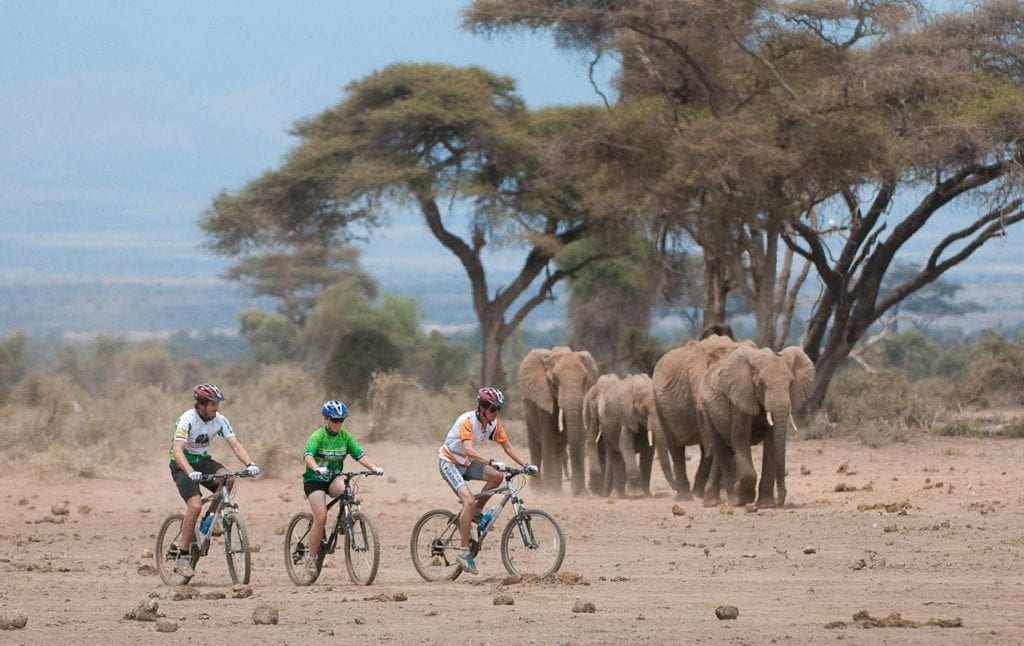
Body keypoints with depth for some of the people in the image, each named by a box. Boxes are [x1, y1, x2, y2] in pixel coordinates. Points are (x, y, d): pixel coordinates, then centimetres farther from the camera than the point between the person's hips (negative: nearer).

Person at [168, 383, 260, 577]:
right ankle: (182, 556, -16)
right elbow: (177, 450, -35)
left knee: (228, 479, -25)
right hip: (182, 464, -5)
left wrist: (249, 464, -31)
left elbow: (235, 444, -13)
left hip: (202, 461, 5)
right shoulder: (187, 420, -24)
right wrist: (190, 472, -52)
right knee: (195, 505, -26)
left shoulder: (219, 420, -7)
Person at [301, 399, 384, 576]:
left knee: (342, 487, -34)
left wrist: (374, 467, -26)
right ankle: (311, 557, -5)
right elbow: (308, 456, -29)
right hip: (314, 480, -3)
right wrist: (317, 468, -50)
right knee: (321, 517, -19)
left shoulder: (345, 436, 0)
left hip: (334, 478, 3)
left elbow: (360, 455, -7)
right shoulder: (318, 436, -13)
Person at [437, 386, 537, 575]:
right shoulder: (467, 421, -29)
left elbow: (507, 447, 0)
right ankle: (464, 552, -20)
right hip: (449, 462, -7)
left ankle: (476, 512, 5)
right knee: (469, 501, -25)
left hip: (465, 463, 7)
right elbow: (469, 449, -42)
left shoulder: (494, 424, -6)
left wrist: (525, 465, -13)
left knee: (496, 476, -18)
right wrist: (492, 463, -54)